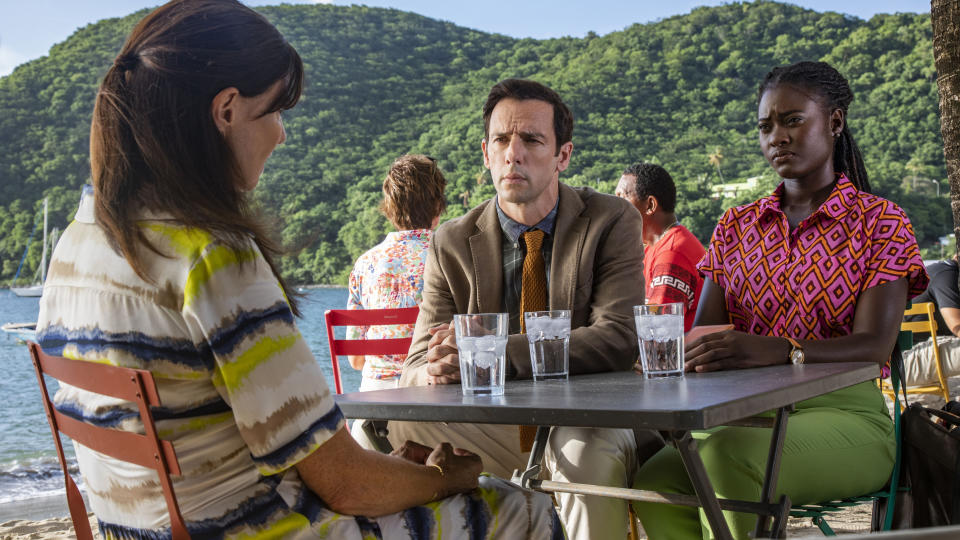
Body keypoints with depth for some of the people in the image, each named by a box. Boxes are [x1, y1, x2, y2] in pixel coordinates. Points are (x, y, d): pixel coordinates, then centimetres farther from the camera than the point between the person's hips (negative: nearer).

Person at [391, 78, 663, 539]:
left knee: (589, 447, -37)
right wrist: (435, 371, -28)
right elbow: (416, 368, 0)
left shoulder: (611, 222, -5)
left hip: (589, 419, -2)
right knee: (396, 421, -23)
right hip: (496, 428, 3)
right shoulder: (452, 243, 3)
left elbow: (619, 337, -19)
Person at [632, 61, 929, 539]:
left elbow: (875, 345, -10)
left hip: (843, 415, -3)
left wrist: (778, 349, -30)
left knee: (725, 455, -36)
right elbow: (704, 331, 8)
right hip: (744, 414, 4)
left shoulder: (881, 223, 5)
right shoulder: (737, 226, 19)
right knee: (655, 479, -30)